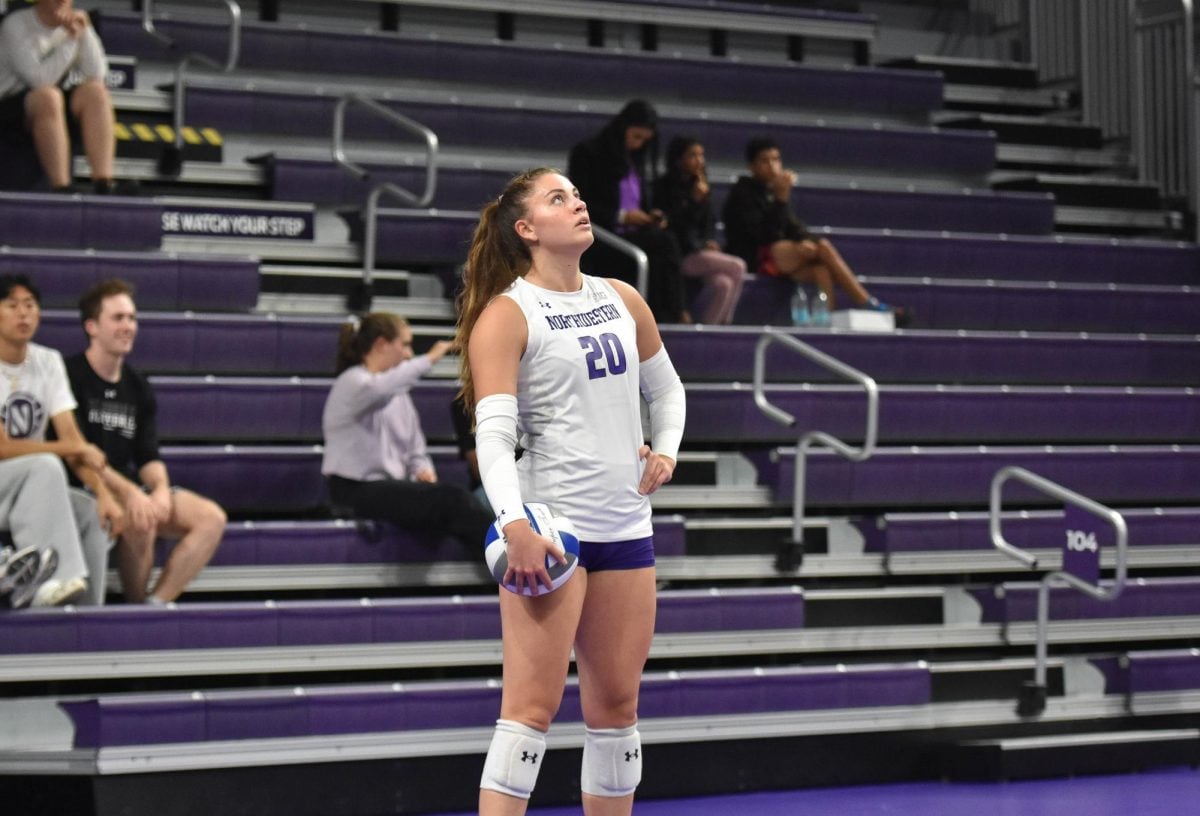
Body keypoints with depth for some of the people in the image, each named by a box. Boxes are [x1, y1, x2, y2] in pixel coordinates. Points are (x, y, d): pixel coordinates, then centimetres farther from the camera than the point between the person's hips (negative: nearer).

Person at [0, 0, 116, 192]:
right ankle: (61, 189, -41)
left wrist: (85, 32, -18)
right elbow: (39, 79, -23)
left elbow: (97, 74, -9)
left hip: (56, 105, 5)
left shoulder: (71, 24, 5)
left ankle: (103, 186, -33)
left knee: (95, 90, -21)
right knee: (47, 96, -35)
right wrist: (71, 39, -23)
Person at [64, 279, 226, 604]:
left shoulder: (138, 389, 14)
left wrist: (161, 489, -14)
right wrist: (128, 492, -25)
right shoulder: (70, 377, -8)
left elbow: (148, 456, 9)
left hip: (130, 489, 7)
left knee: (211, 518, -12)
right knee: (140, 520, -35)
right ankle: (135, 606, -12)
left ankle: (155, 604, -19)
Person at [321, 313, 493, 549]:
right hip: (356, 490, -8)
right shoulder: (351, 382, -3)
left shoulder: (398, 393, 23)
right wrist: (429, 359, -27)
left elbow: (416, 451, 20)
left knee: (450, 497, -23)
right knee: (449, 498, -28)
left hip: (391, 487, 8)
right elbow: (377, 388, -30)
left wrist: (423, 470, -3)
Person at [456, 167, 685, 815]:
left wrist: (665, 449, 8)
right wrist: (514, 525, -28)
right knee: (533, 705, -12)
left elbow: (666, 388, 27)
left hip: (626, 524, 7)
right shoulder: (506, 314, -7)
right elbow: (492, 432, -16)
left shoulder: (623, 300, 13)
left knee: (617, 703, 10)